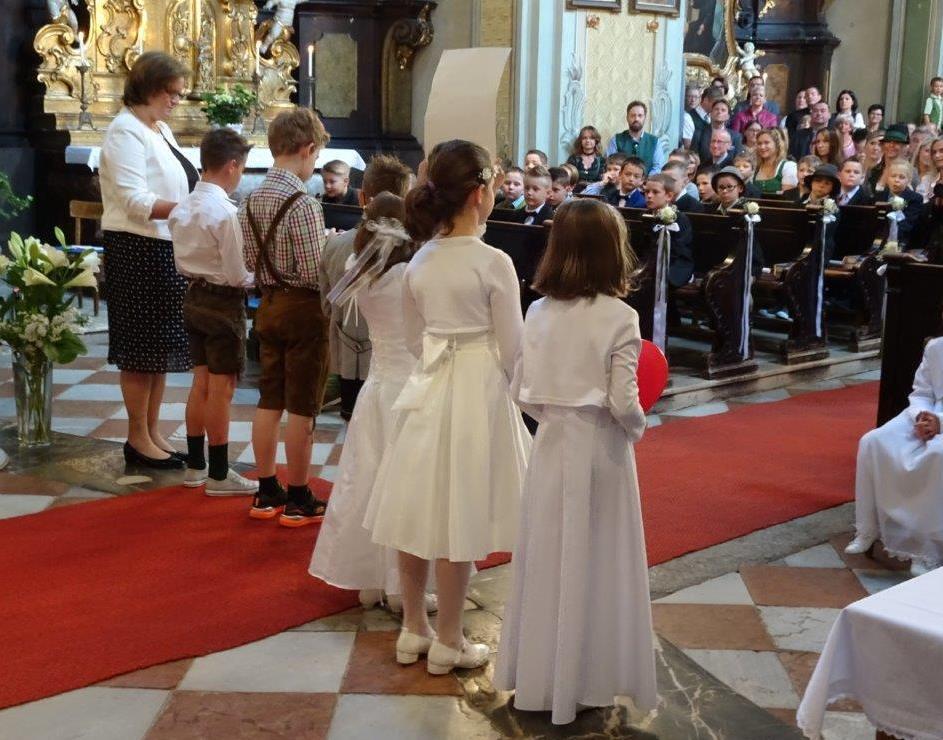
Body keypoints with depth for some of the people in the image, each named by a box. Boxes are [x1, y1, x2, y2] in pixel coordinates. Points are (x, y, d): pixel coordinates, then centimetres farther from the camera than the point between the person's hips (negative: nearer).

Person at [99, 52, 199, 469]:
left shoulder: (161, 130, 15)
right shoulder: (126, 132, -12)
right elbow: (135, 201, -21)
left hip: (165, 249, 9)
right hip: (136, 250, -9)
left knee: (162, 343, 12)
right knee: (141, 346, -1)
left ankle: (153, 431, 21)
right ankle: (138, 439, 8)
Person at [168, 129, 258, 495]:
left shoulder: (181, 208, 3)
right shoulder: (226, 213, -21)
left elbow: (182, 262, 10)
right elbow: (237, 275, -19)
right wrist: (256, 277, 0)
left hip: (194, 297, 8)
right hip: (224, 302, -8)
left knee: (201, 382, 17)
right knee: (221, 388, 1)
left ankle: (196, 465, 27)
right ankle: (219, 474, 9)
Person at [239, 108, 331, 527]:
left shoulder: (251, 201, 4)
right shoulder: (303, 203, -19)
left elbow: (251, 260, 8)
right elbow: (314, 272, -21)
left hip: (268, 305, 7)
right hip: (302, 308, -7)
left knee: (269, 402, 13)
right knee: (302, 408, 1)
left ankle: (266, 493, 21)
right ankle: (298, 501, 10)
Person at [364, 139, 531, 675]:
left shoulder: (420, 261, 3)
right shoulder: (493, 263, -15)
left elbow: (416, 339, 11)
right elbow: (512, 348, -10)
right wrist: (497, 382, 8)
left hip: (428, 389, 6)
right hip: (477, 391, -6)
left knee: (419, 509, 13)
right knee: (458, 519, 3)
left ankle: (414, 629, 26)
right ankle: (447, 641, 15)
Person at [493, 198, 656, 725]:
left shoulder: (540, 311, -2)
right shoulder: (620, 317, -14)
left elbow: (523, 391, -1)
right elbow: (623, 403, -17)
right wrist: (638, 428, 3)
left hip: (552, 443, 4)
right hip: (600, 449, -4)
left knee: (547, 558, 14)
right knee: (594, 563, 8)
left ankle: (538, 675, 25)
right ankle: (587, 680, 19)